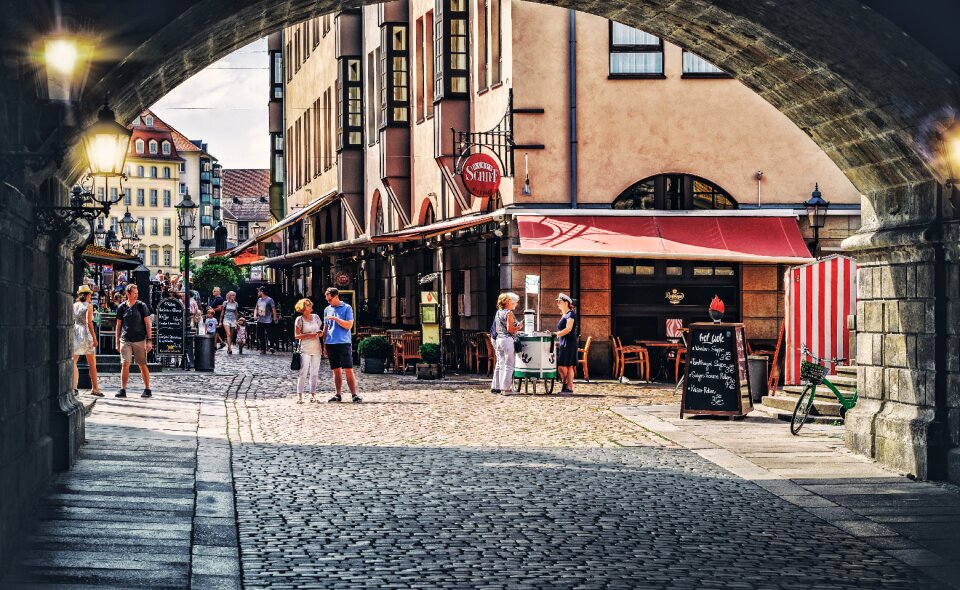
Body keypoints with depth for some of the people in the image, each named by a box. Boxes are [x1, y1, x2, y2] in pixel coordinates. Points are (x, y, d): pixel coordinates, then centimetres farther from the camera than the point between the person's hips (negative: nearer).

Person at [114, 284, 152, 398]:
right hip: (125, 340, 1)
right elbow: (118, 325, 13)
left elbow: (147, 323, 2)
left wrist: (149, 340, -5)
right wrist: (117, 342, 10)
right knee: (125, 364, -6)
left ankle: (147, 389, 9)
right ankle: (122, 390, -4)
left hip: (139, 340, -1)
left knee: (142, 365, 2)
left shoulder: (142, 306, 3)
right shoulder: (122, 307, 7)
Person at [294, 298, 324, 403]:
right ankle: (299, 395, -8)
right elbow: (296, 336, -5)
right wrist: (309, 335, -16)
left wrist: (320, 333, -3)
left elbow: (320, 330, 21)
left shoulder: (316, 317, 11)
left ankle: (313, 394, 11)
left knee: (314, 373, 6)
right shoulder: (300, 320, -2)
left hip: (316, 348, 5)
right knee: (303, 373, -9)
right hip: (305, 349, -5)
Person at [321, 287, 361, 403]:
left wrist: (335, 318, -15)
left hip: (344, 342, -5)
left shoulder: (347, 308, 0)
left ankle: (354, 394, -10)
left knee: (348, 370, -9)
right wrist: (324, 344, 15)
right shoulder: (327, 309, 14)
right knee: (336, 370, 8)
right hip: (330, 343, 5)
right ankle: (338, 395, 12)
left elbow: (349, 325, -9)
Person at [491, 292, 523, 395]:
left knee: (500, 364, 13)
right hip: (508, 340, -8)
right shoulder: (509, 313, -11)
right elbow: (510, 329, -18)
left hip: (499, 339, 8)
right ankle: (506, 388, -4)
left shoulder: (498, 312, 14)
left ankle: (496, 387, 14)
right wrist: (519, 326, -3)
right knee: (508, 366, -4)